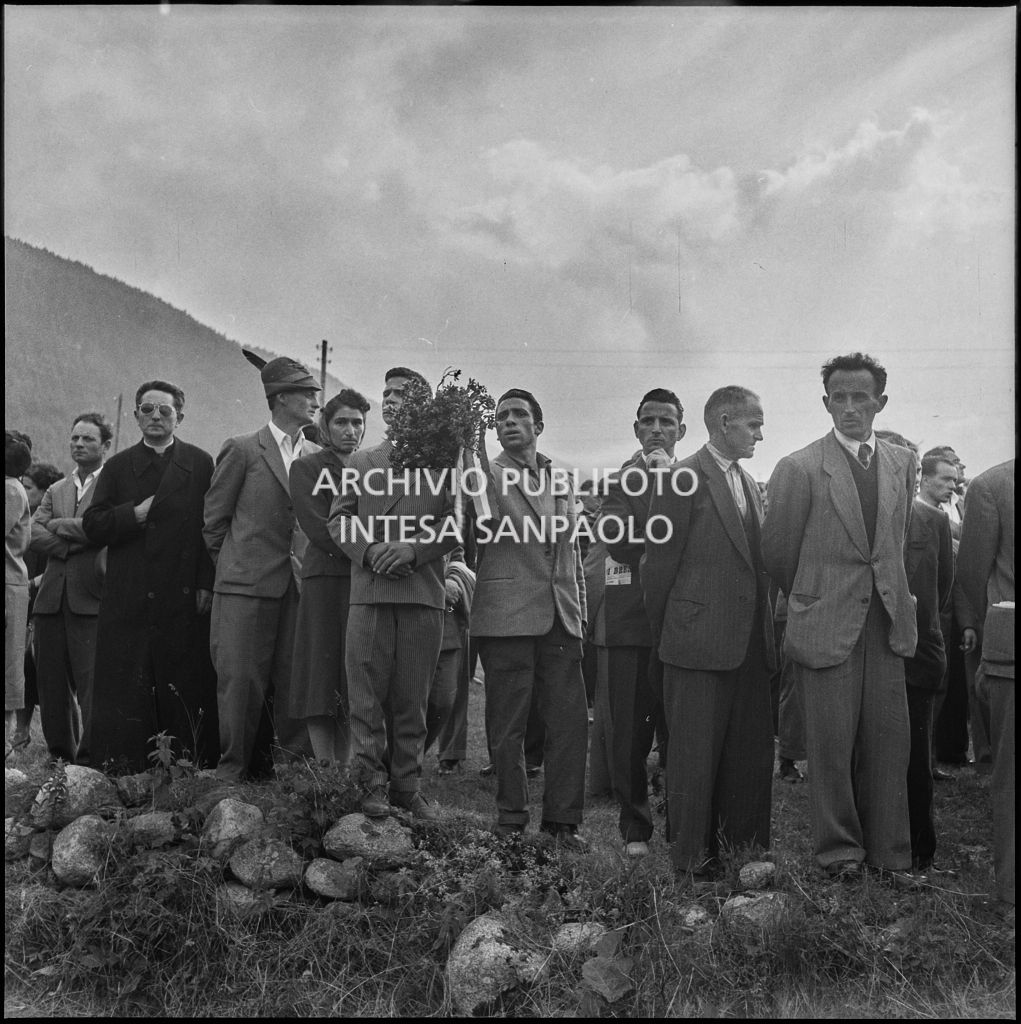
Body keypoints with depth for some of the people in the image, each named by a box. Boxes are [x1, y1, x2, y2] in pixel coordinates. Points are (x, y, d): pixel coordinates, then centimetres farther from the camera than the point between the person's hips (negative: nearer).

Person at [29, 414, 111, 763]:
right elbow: (34, 536, 6)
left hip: (90, 600, -6)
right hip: (51, 599, 6)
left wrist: (59, 526, -2)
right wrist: (73, 544, -9)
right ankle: (59, 755, 21)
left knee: (90, 686, -7)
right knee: (52, 687, 10)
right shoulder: (55, 491, 20)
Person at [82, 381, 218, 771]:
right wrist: (134, 514, -10)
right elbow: (92, 526, 7)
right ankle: (121, 771, 10)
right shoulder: (118, 466, 13)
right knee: (123, 692, 2)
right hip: (127, 602, 2)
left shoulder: (200, 464, 7)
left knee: (185, 691, 1)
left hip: (185, 598, -1)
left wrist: (206, 584, -6)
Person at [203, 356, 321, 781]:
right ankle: (234, 769, 10)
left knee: (294, 679, 3)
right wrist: (232, 567, 9)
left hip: (300, 585, 3)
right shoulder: (241, 450, 0)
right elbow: (214, 519, 5)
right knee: (241, 679, -1)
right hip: (247, 584, -3)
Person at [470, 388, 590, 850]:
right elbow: (474, 531, -10)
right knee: (507, 724, 3)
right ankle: (511, 818, 16)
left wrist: (580, 612, 17)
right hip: (506, 616, -5)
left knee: (571, 720, 4)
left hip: (560, 620, 5)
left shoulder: (561, 483, 19)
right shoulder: (486, 475, 1)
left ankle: (563, 818, 16)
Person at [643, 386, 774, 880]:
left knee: (752, 753, 12)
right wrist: (663, 635, -2)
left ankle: (744, 850, 24)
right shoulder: (683, 479, -8)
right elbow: (659, 563, -7)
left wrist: (766, 630, 13)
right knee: (695, 753, 1)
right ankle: (691, 857, 12)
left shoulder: (750, 485, 17)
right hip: (699, 642, -7)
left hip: (749, 644, 8)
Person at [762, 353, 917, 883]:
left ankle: (888, 851, 21)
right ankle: (839, 848, 19)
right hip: (826, 623, -4)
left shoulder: (903, 463, 9)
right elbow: (777, 550, 0)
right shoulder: (799, 468, -8)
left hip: (887, 621, 4)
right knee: (832, 742, 2)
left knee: (889, 739, 7)